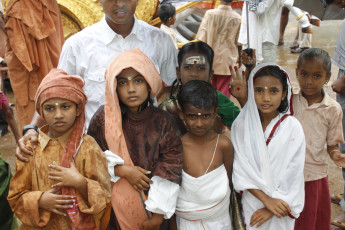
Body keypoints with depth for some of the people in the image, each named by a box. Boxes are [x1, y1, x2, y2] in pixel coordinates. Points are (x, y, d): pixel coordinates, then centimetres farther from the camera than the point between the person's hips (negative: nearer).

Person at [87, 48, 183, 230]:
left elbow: (169, 173, -11)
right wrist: (122, 170, -17)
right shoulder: (103, 118, -8)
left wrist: (158, 214, -10)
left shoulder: (162, 122, -11)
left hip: (150, 206, 0)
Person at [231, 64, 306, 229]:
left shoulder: (292, 127, -13)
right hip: (251, 202, 1)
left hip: (280, 208, -1)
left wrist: (271, 209, -13)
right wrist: (267, 199, -18)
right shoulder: (240, 125, -10)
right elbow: (240, 170, -10)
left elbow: (293, 174, -12)